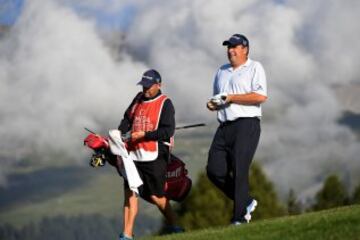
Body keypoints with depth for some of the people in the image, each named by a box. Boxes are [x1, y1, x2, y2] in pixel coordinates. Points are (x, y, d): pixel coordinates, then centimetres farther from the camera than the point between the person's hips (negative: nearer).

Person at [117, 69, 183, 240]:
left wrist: (143, 135, -18)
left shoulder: (165, 104, -6)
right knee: (130, 192, -2)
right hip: (134, 155, 6)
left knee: (155, 196, -1)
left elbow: (168, 131, -14)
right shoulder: (138, 99, 14)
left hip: (154, 157, -6)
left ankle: (172, 226, 21)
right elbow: (127, 120, 20)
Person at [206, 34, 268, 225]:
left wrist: (230, 98, -11)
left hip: (246, 124, -7)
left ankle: (240, 217, -11)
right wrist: (212, 104, 7)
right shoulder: (222, 72, 24)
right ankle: (246, 202, 13)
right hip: (225, 126, 7)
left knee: (239, 170, -14)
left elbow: (261, 96, -11)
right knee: (214, 170, -4)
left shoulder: (254, 68, 3)